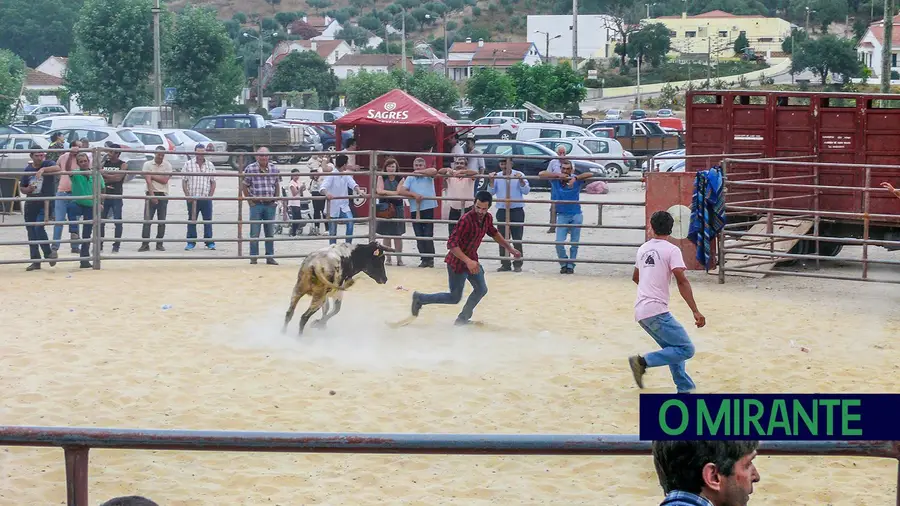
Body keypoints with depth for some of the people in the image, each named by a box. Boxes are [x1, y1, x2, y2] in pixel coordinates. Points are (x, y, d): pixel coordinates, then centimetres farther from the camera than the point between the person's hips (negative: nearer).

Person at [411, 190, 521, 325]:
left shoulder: (488, 218, -5)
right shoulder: (466, 220, -30)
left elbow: (494, 233, 18)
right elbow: (451, 244, -31)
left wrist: (510, 248, 20)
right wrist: (468, 261, -37)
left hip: (472, 260, 8)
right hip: (457, 262, -8)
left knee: (481, 290, 14)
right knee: (454, 298, 2)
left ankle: (463, 318, 29)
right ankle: (420, 298, 18)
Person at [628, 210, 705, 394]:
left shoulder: (643, 248, 15)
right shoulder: (671, 250, -6)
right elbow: (682, 281, -15)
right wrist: (696, 311, -17)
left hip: (640, 310, 8)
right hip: (657, 311, -8)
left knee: (673, 349, 18)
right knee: (686, 349, -7)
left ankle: (684, 389, 13)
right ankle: (643, 362, -14)